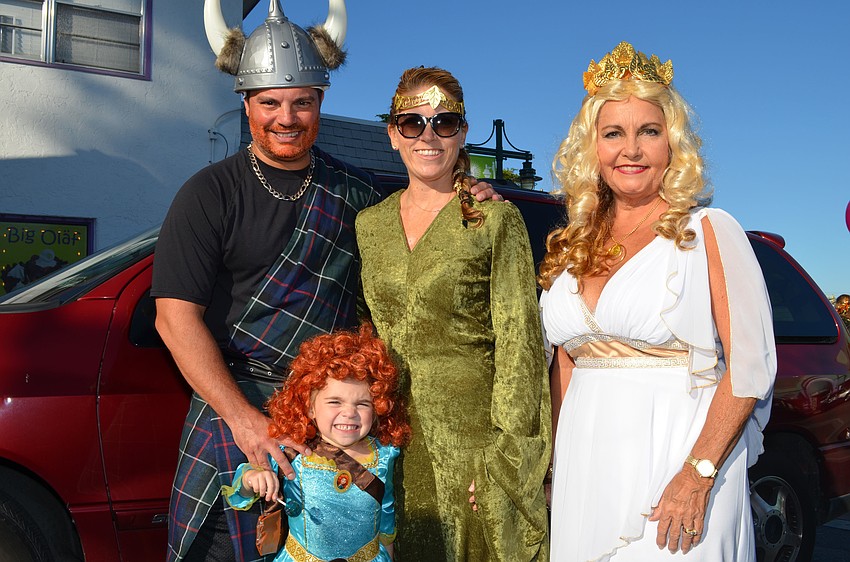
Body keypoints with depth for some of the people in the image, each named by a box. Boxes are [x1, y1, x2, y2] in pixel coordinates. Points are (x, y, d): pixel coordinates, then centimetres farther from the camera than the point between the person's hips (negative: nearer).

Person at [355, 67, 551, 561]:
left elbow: (519, 342, -9)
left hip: (474, 425, -4)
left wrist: (505, 455, -15)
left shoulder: (496, 219, -6)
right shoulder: (370, 224, 9)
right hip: (396, 432, 4)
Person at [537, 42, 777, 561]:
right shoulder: (573, 247, 10)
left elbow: (750, 366, -10)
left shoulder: (708, 231, -3)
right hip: (585, 472, 5)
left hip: (675, 457, -4)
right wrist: (555, 466, 8)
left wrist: (697, 475, -18)